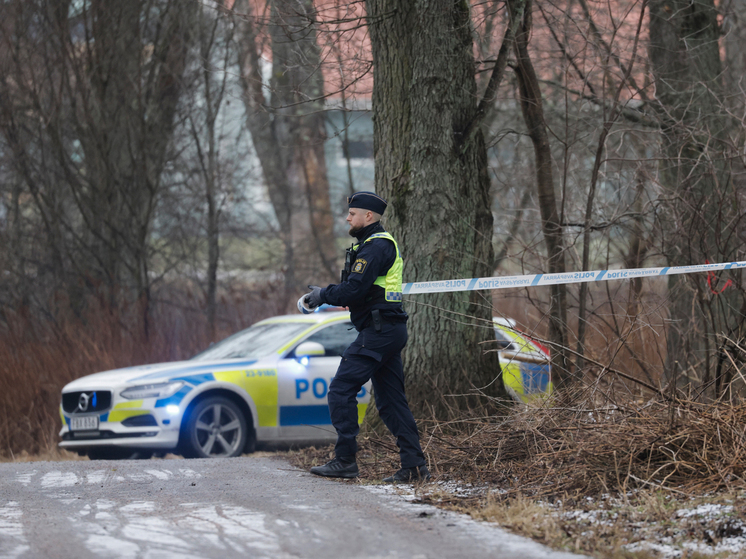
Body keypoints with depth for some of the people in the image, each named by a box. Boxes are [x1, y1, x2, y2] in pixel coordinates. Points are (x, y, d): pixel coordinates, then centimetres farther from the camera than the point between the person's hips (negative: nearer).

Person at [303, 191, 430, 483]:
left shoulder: (376, 246, -13)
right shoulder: (383, 243, 21)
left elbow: (355, 289, -22)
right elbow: (356, 287, 20)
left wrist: (324, 295, -7)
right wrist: (324, 293, 8)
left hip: (377, 331, -11)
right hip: (390, 329, 11)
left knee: (341, 390, -9)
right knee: (390, 399, 9)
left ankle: (345, 460, -9)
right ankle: (414, 466, 6)